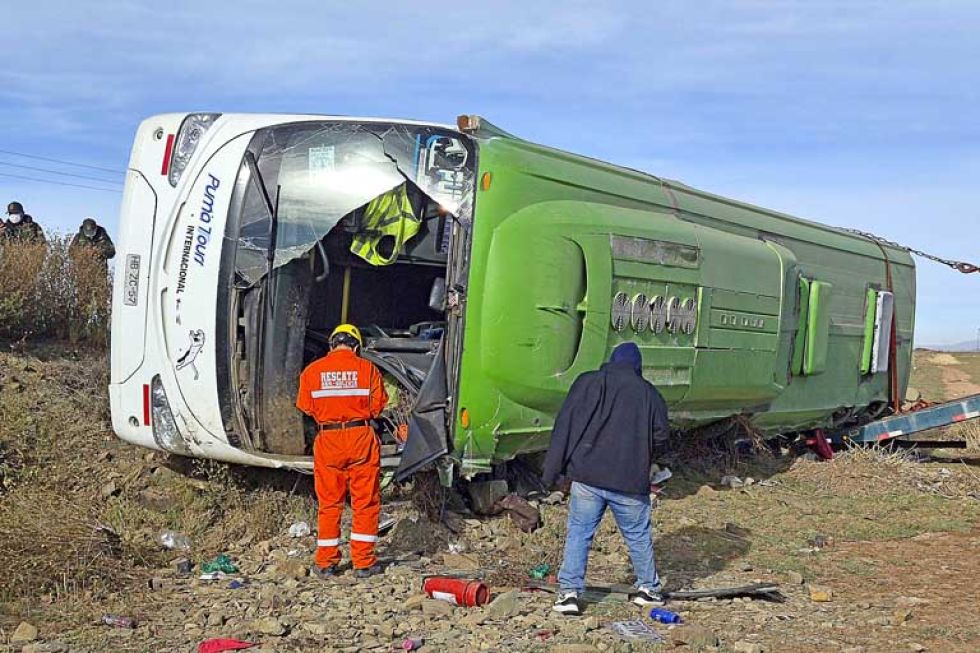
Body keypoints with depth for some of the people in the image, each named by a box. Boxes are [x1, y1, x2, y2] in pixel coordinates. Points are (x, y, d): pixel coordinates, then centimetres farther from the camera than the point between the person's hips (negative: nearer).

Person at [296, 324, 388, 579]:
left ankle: (326, 563, 15)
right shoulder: (367, 368, -3)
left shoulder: (312, 370, 1)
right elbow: (378, 405, -3)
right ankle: (363, 562, 7)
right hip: (361, 438, -1)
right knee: (365, 502, 6)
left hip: (327, 440, 2)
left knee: (329, 503, 11)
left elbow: (305, 406, 4)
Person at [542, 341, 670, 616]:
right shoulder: (649, 393, 7)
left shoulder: (587, 383, 4)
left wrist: (552, 470, -2)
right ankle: (648, 587, 29)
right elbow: (660, 434, 4)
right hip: (631, 481, 1)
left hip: (588, 477, -1)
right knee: (639, 535, 17)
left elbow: (564, 427, -2)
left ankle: (569, 591, 2)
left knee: (579, 533, 7)